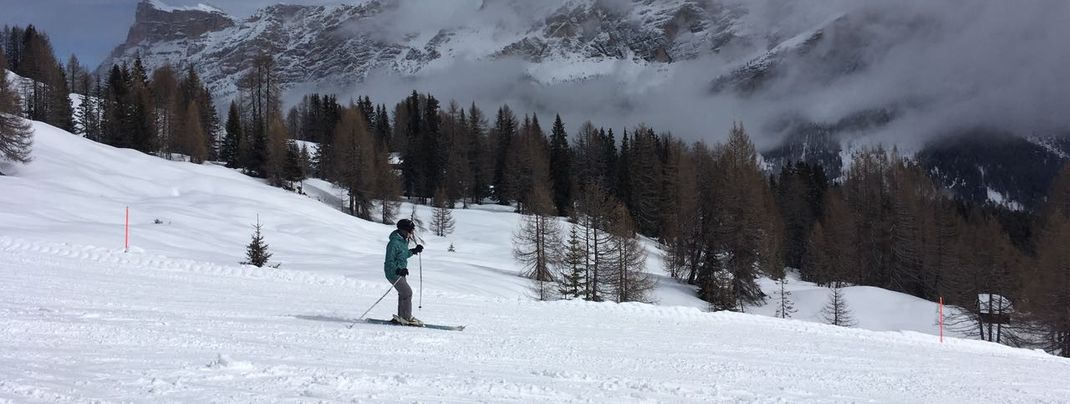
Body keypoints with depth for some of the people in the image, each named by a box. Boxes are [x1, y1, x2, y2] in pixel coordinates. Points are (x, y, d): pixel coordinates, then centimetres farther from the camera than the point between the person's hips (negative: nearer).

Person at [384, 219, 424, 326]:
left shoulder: (403, 241, 7)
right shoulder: (394, 243, -23)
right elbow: (389, 261, -24)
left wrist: (414, 251, 9)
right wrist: (398, 270, -36)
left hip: (400, 271, 10)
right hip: (393, 272, -10)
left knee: (403, 293, 15)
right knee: (407, 293, -11)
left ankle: (401, 317, 24)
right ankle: (406, 318, -2)